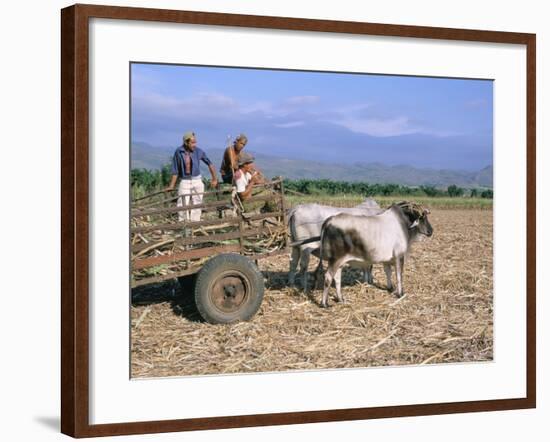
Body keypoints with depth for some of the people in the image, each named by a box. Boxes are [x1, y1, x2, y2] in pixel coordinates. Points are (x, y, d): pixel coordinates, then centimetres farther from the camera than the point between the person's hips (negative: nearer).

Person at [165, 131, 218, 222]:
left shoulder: (199, 152, -7)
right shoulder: (178, 152, -9)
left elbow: (209, 163, 5)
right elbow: (175, 170, -3)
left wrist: (214, 179, 7)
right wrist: (171, 186, -4)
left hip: (197, 181, 1)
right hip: (184, 181, -1)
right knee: (182, 206, -6)